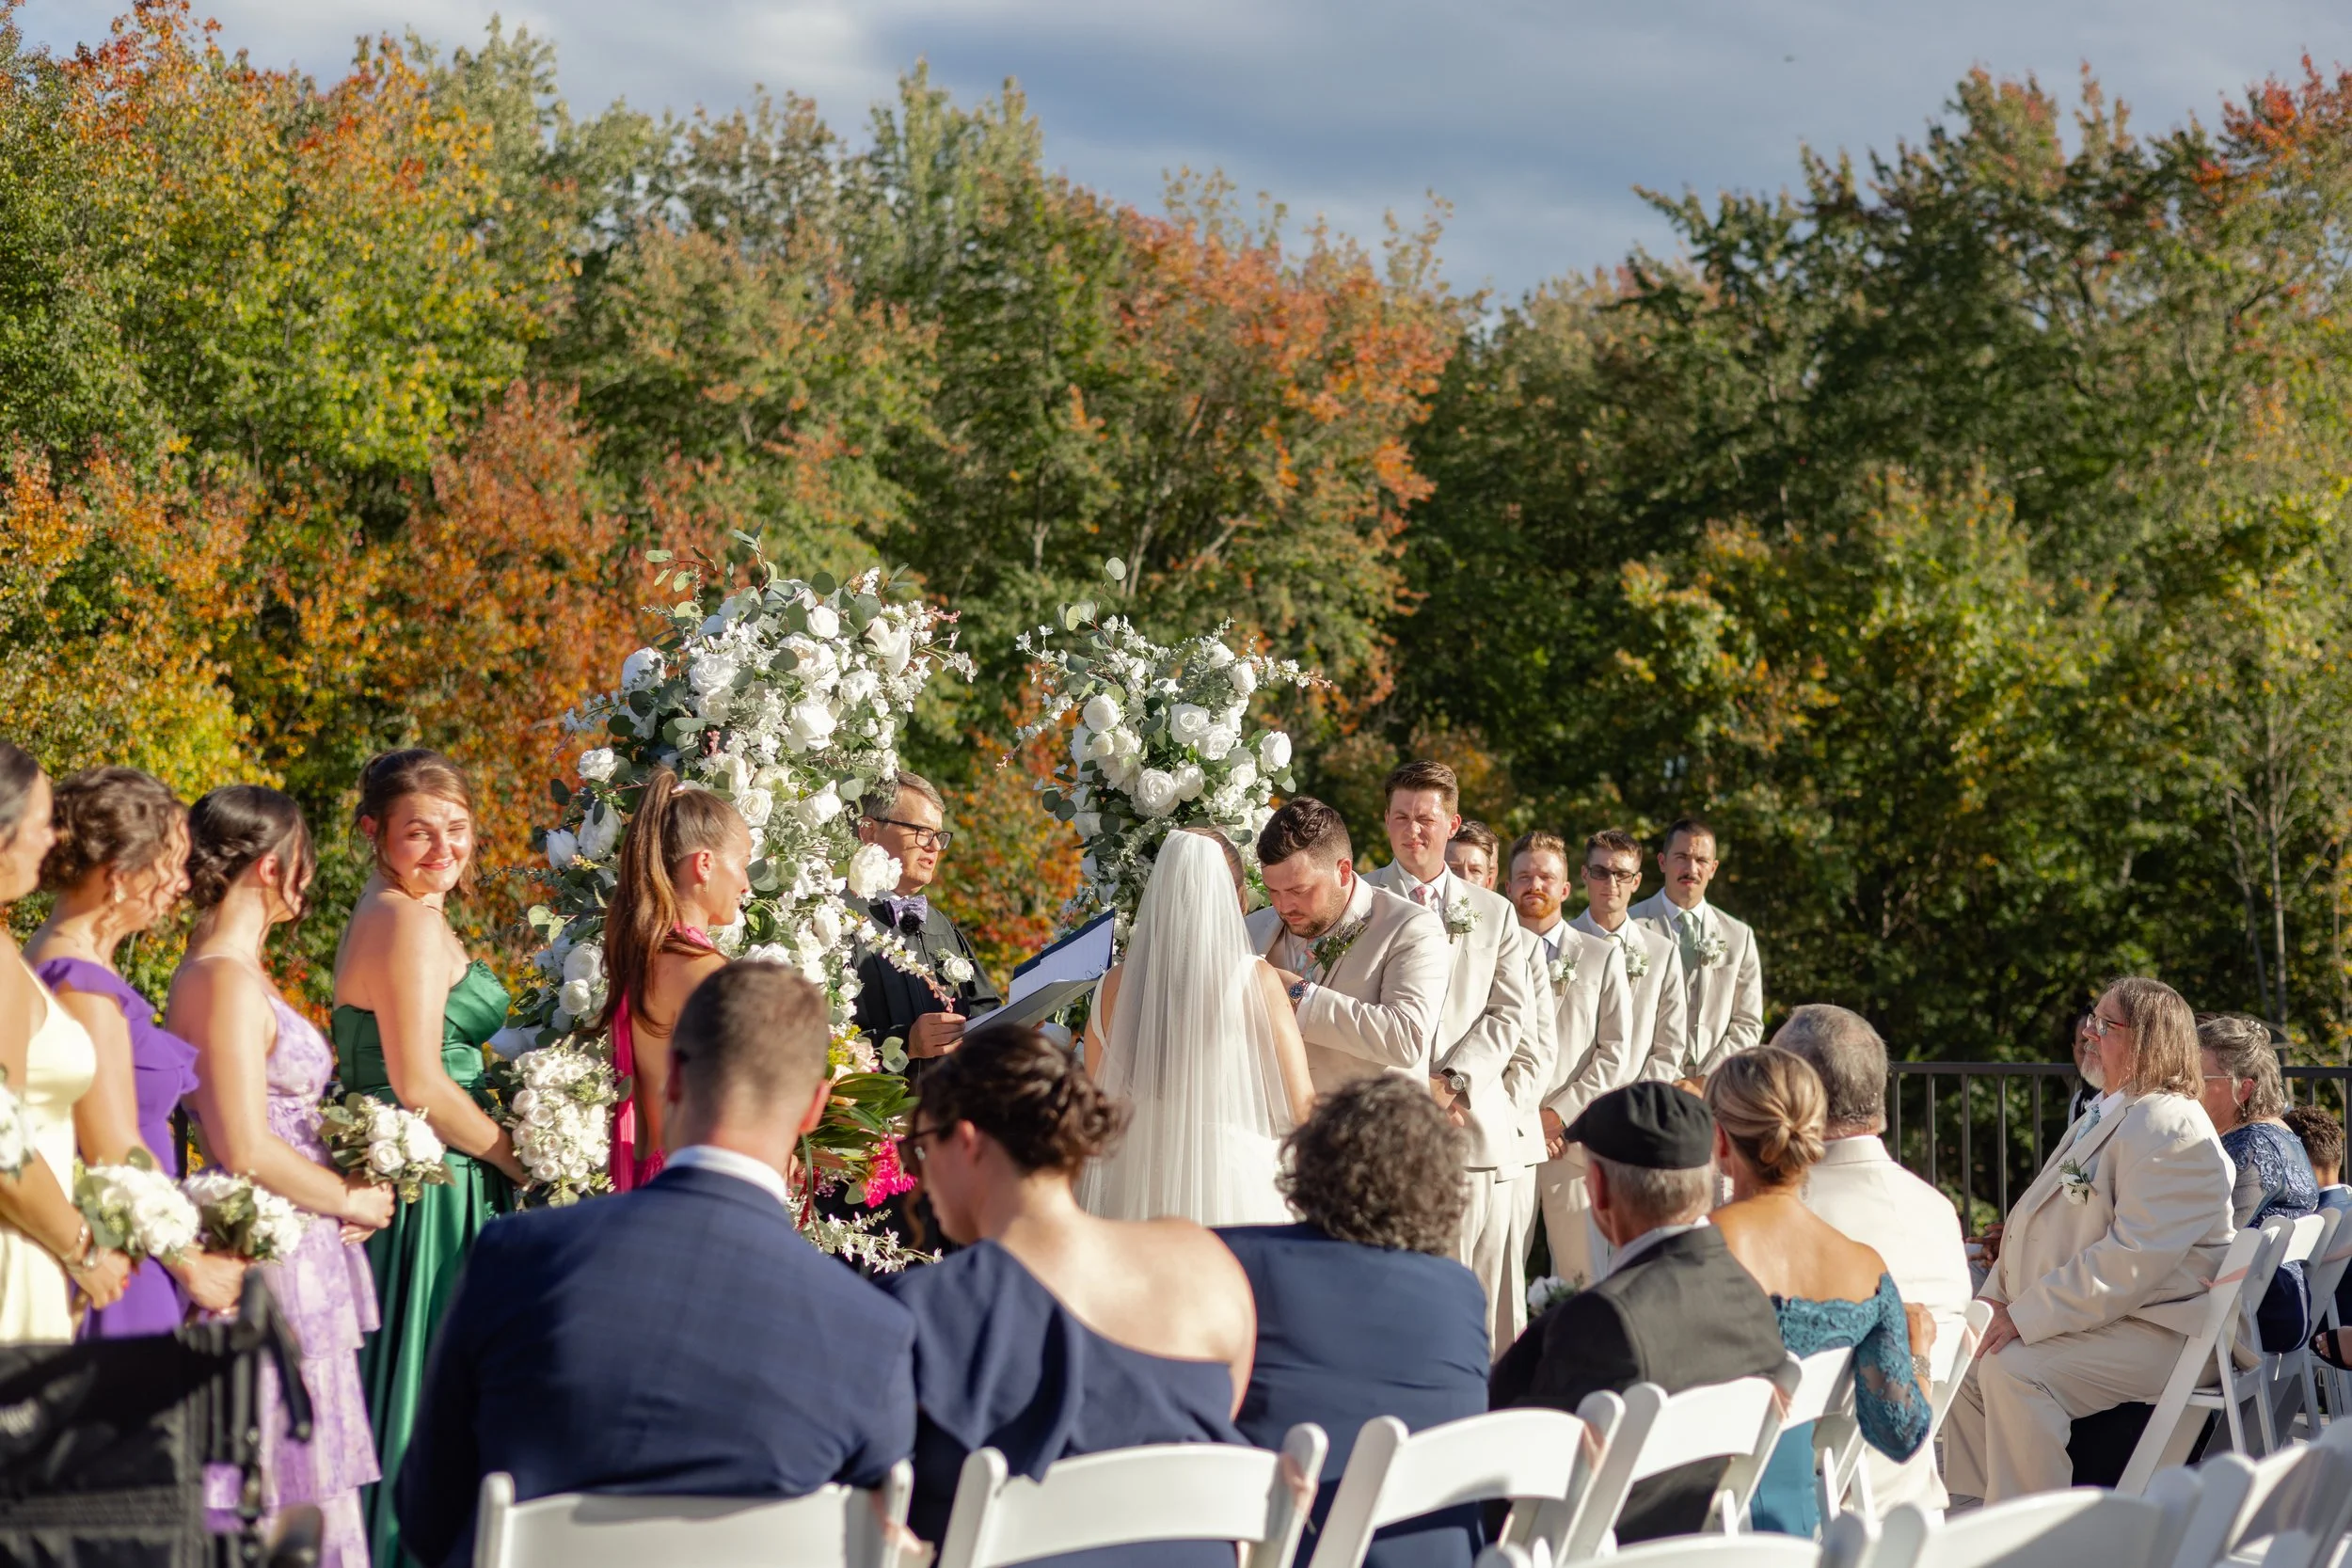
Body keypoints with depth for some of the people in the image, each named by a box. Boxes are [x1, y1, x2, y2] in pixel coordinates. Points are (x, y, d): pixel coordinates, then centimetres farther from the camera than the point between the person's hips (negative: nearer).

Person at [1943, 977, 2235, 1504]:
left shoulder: (2170, 1130, -18)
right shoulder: (2106, 1114, 18)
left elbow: (2134, 1260, -26)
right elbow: (2040, 1219, 21)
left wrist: (2025, 1316, -25)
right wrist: (1996, 1298, 5)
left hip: (2152, 1334, -11)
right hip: (2094, 1317, 11)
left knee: (2013, 1370, -28)